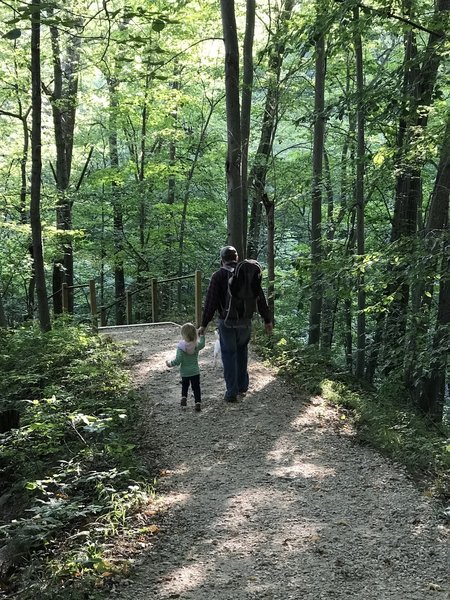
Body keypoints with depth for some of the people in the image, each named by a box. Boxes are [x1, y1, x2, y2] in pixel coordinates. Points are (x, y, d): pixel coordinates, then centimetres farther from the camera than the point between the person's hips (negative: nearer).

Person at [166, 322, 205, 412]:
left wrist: (170, 363, -5)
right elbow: (202, 344, 15)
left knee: (184, 386, 23)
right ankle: (198, 403, 3)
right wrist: (202, 336, 28)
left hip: (184, 372, -1)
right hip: (195, 371, 1)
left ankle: (184, 398, 7)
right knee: (196, 387, 9)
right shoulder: (197, 345, -10)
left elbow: (178, 360, -21)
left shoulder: (181, 346, -20)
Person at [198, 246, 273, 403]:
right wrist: (267, 320, 11)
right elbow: (260, 298, 4)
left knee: (229, 354, 4)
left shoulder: (218, 276, -6)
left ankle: (232, 392, 4)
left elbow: (210, 302, -10)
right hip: (245, 321, 3)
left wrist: (204, 324, -6)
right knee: (242, 351, 21)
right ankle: (242, 386, 25)